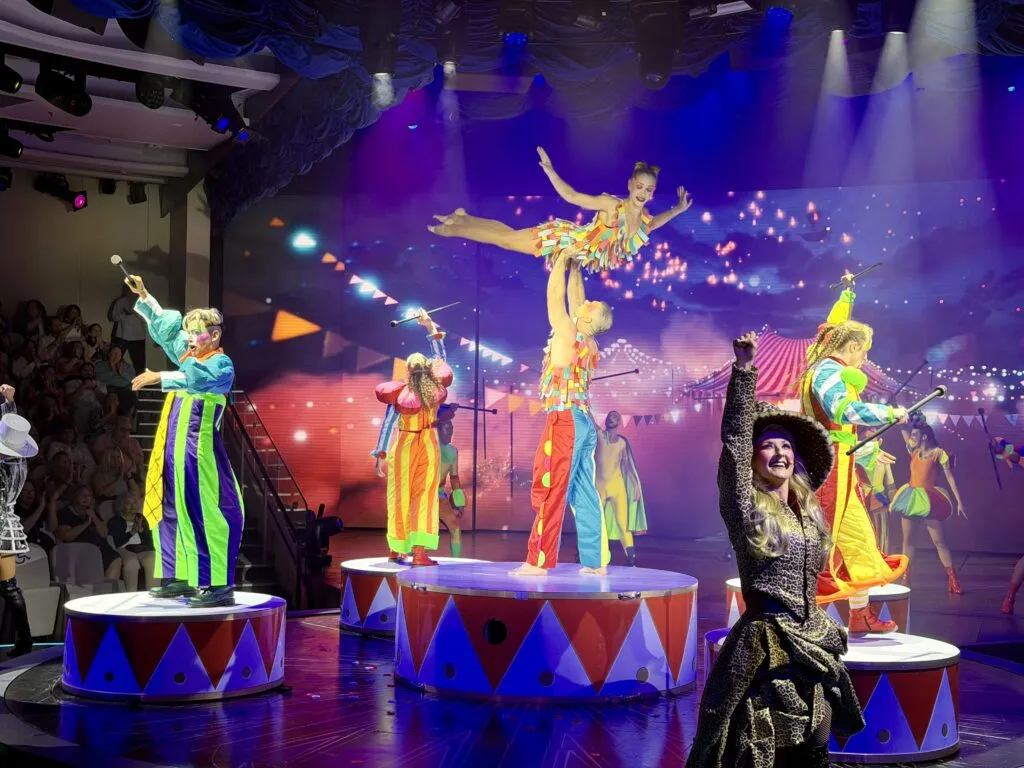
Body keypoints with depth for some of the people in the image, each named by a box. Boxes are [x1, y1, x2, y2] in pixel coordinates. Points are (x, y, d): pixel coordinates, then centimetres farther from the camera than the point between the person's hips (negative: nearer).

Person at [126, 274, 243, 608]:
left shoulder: (222, 365, -7)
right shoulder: (189, 357, 15)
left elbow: (197, 379, -28)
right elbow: (165, 325, 26)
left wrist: (159, 377, -30)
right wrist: (143, 297, 24)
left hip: (199, 450, -9)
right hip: (173, 449, 9)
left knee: (205, 513, -11)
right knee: (173, 511, 11)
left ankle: (220, 585, -11)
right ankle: (181, 577, 20)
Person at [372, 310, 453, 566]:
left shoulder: (398, 392, -11)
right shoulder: (436, 388, -4)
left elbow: (387, 425, -5)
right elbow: (441, 359, 10)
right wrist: (432, 329, 17)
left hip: (403, 447, -1)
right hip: (429, 446, 1)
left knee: (400, 498, 9)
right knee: (425, 497, 0)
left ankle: (397, 550, 22)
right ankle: (419, 551, -11)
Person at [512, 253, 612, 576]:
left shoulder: (568, 335, -8)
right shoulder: (589, 343, 12)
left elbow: (555, 295, -2)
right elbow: (573, 297, 23)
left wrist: (562, 260, 9)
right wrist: (575, 267, 27)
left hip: (564, 421, -8)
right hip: (584, 423, 8)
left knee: (550, 492, -7)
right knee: (585, 496, 7)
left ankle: (539, 561, -5)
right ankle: (596, 561, 6)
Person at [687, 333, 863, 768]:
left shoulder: (810, 513, 10)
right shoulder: (747, 509, -8)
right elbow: (734, 440, -17)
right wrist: (744, 371, -22)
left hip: (813, 646, 6)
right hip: (766, 647, -5)